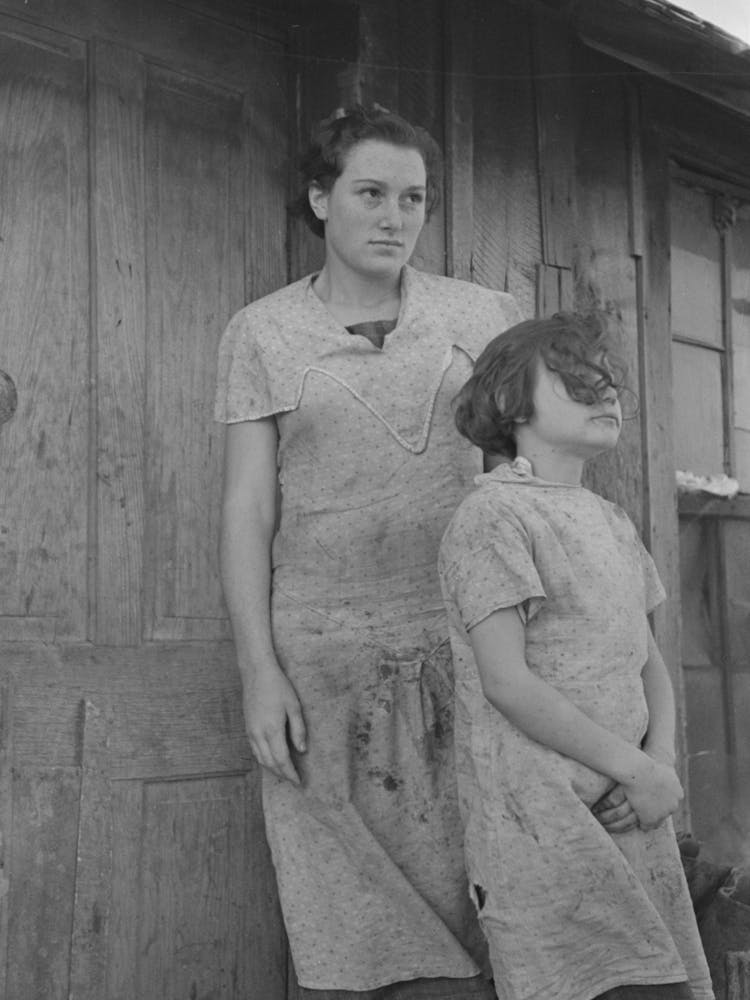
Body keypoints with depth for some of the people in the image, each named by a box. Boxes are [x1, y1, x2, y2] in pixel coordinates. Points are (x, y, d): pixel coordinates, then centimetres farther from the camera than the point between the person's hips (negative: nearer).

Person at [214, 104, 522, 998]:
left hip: (459, 648, 1)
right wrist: (259, 670, -6)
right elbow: (247, 507, 3)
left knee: (464, 915, -3)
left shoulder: (482, 317, 8)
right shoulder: (262, 334, 7)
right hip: (323, 654, 0)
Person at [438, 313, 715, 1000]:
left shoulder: (612, 524, 19)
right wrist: (636, 769, -12)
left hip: (627, 813, 8)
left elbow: (648, 659, 18)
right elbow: (507, 683, -15)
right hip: (537, 815, -8)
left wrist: (662, 759, -2)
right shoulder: (493, 516, -8)